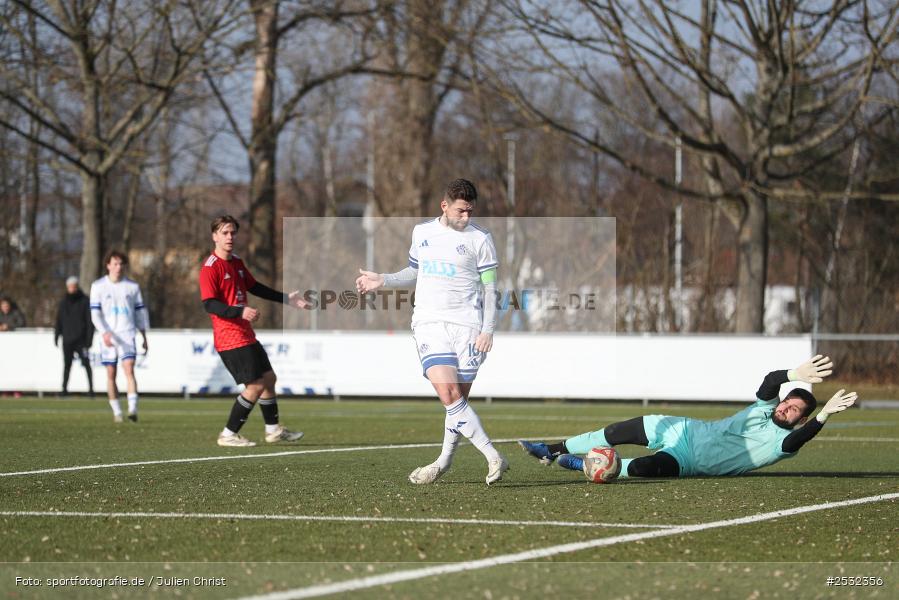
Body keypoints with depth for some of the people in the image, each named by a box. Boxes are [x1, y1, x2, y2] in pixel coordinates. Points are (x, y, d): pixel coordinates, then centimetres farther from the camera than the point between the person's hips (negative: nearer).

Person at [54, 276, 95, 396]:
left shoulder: (85, 301, -1)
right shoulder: (64, 302, 12)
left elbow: (90, 321, -3)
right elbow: (58, 321, 16)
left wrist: (89, 338, -9)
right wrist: (56, 336, 9)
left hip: (81, 340, -4)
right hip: (67, 340, 4)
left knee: (86, 364, -7)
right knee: (67, 365, 4)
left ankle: (91, 388, -4)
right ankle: (64, 389, 7)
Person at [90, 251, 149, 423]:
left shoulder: (132, 286, 8)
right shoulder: (98, 286, 3)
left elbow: (141, 312, 14)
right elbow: (95, 313, -3)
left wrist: (144, 337, 13)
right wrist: (105, 333, -18)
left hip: (127, 335, 0)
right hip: (108, 337, 0)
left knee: (129, 369, -16)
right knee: (111, 374, 3)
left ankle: (133, 409, -25)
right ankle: (116, 412, 12)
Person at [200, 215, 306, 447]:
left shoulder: (237, 262, 14)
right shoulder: (210, 268, -14)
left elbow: (255, 287, 26)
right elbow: (209, 304, -22)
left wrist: (286, 298, 26)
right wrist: (240, 311, -34)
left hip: (246, 335, 9)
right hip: (230, 338, -9)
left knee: (268, 378, 16)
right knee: (256, 385, -11)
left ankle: (273, 430, 28)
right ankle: (228, 435, -3)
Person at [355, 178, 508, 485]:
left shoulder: (479, 238, 2)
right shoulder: (422, 232, 12)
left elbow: (490, 289, 2)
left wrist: (487, 330, -7)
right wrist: (383, 280, 16)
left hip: (467, 324, -2)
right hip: (429, 322, 2)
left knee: (458, 399, -3)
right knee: (448, 394, -15)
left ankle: (445, 461, 14)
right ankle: (494, 458, -12)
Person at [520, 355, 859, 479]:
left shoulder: (785, 444, -9)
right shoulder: (765, 407, 3)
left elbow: (799, 437, -33)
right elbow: (771, 381, -16)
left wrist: (823, 416, -45)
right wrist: (794, 376, -35)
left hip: (691, 463, -5)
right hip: (689, 431, 5)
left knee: (647, 467, -33)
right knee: (618, 433, 2)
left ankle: (588, 466, -12)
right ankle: (552, 452, 18)